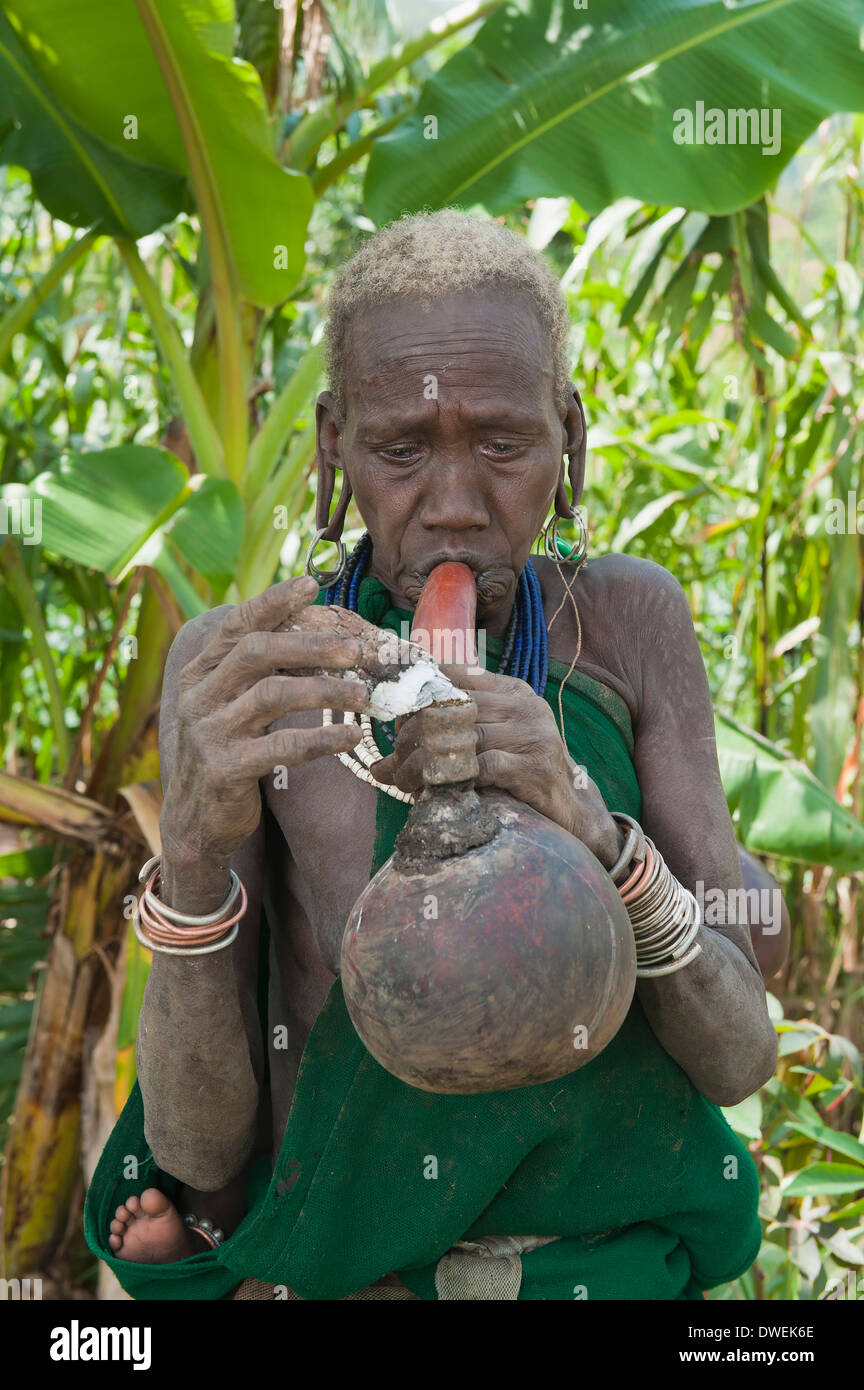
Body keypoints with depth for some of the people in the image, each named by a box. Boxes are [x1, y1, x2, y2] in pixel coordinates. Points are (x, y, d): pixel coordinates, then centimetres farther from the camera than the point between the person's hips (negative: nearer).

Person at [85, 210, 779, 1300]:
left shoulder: (629, 621, -10)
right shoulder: (237, 675, -14)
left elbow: (739, 1059, -13)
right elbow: (201, 1150, -17)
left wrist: (586, 829, -31)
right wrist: (195, 849, -34)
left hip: (616, 1260, 2)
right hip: (323, 1265, -1)